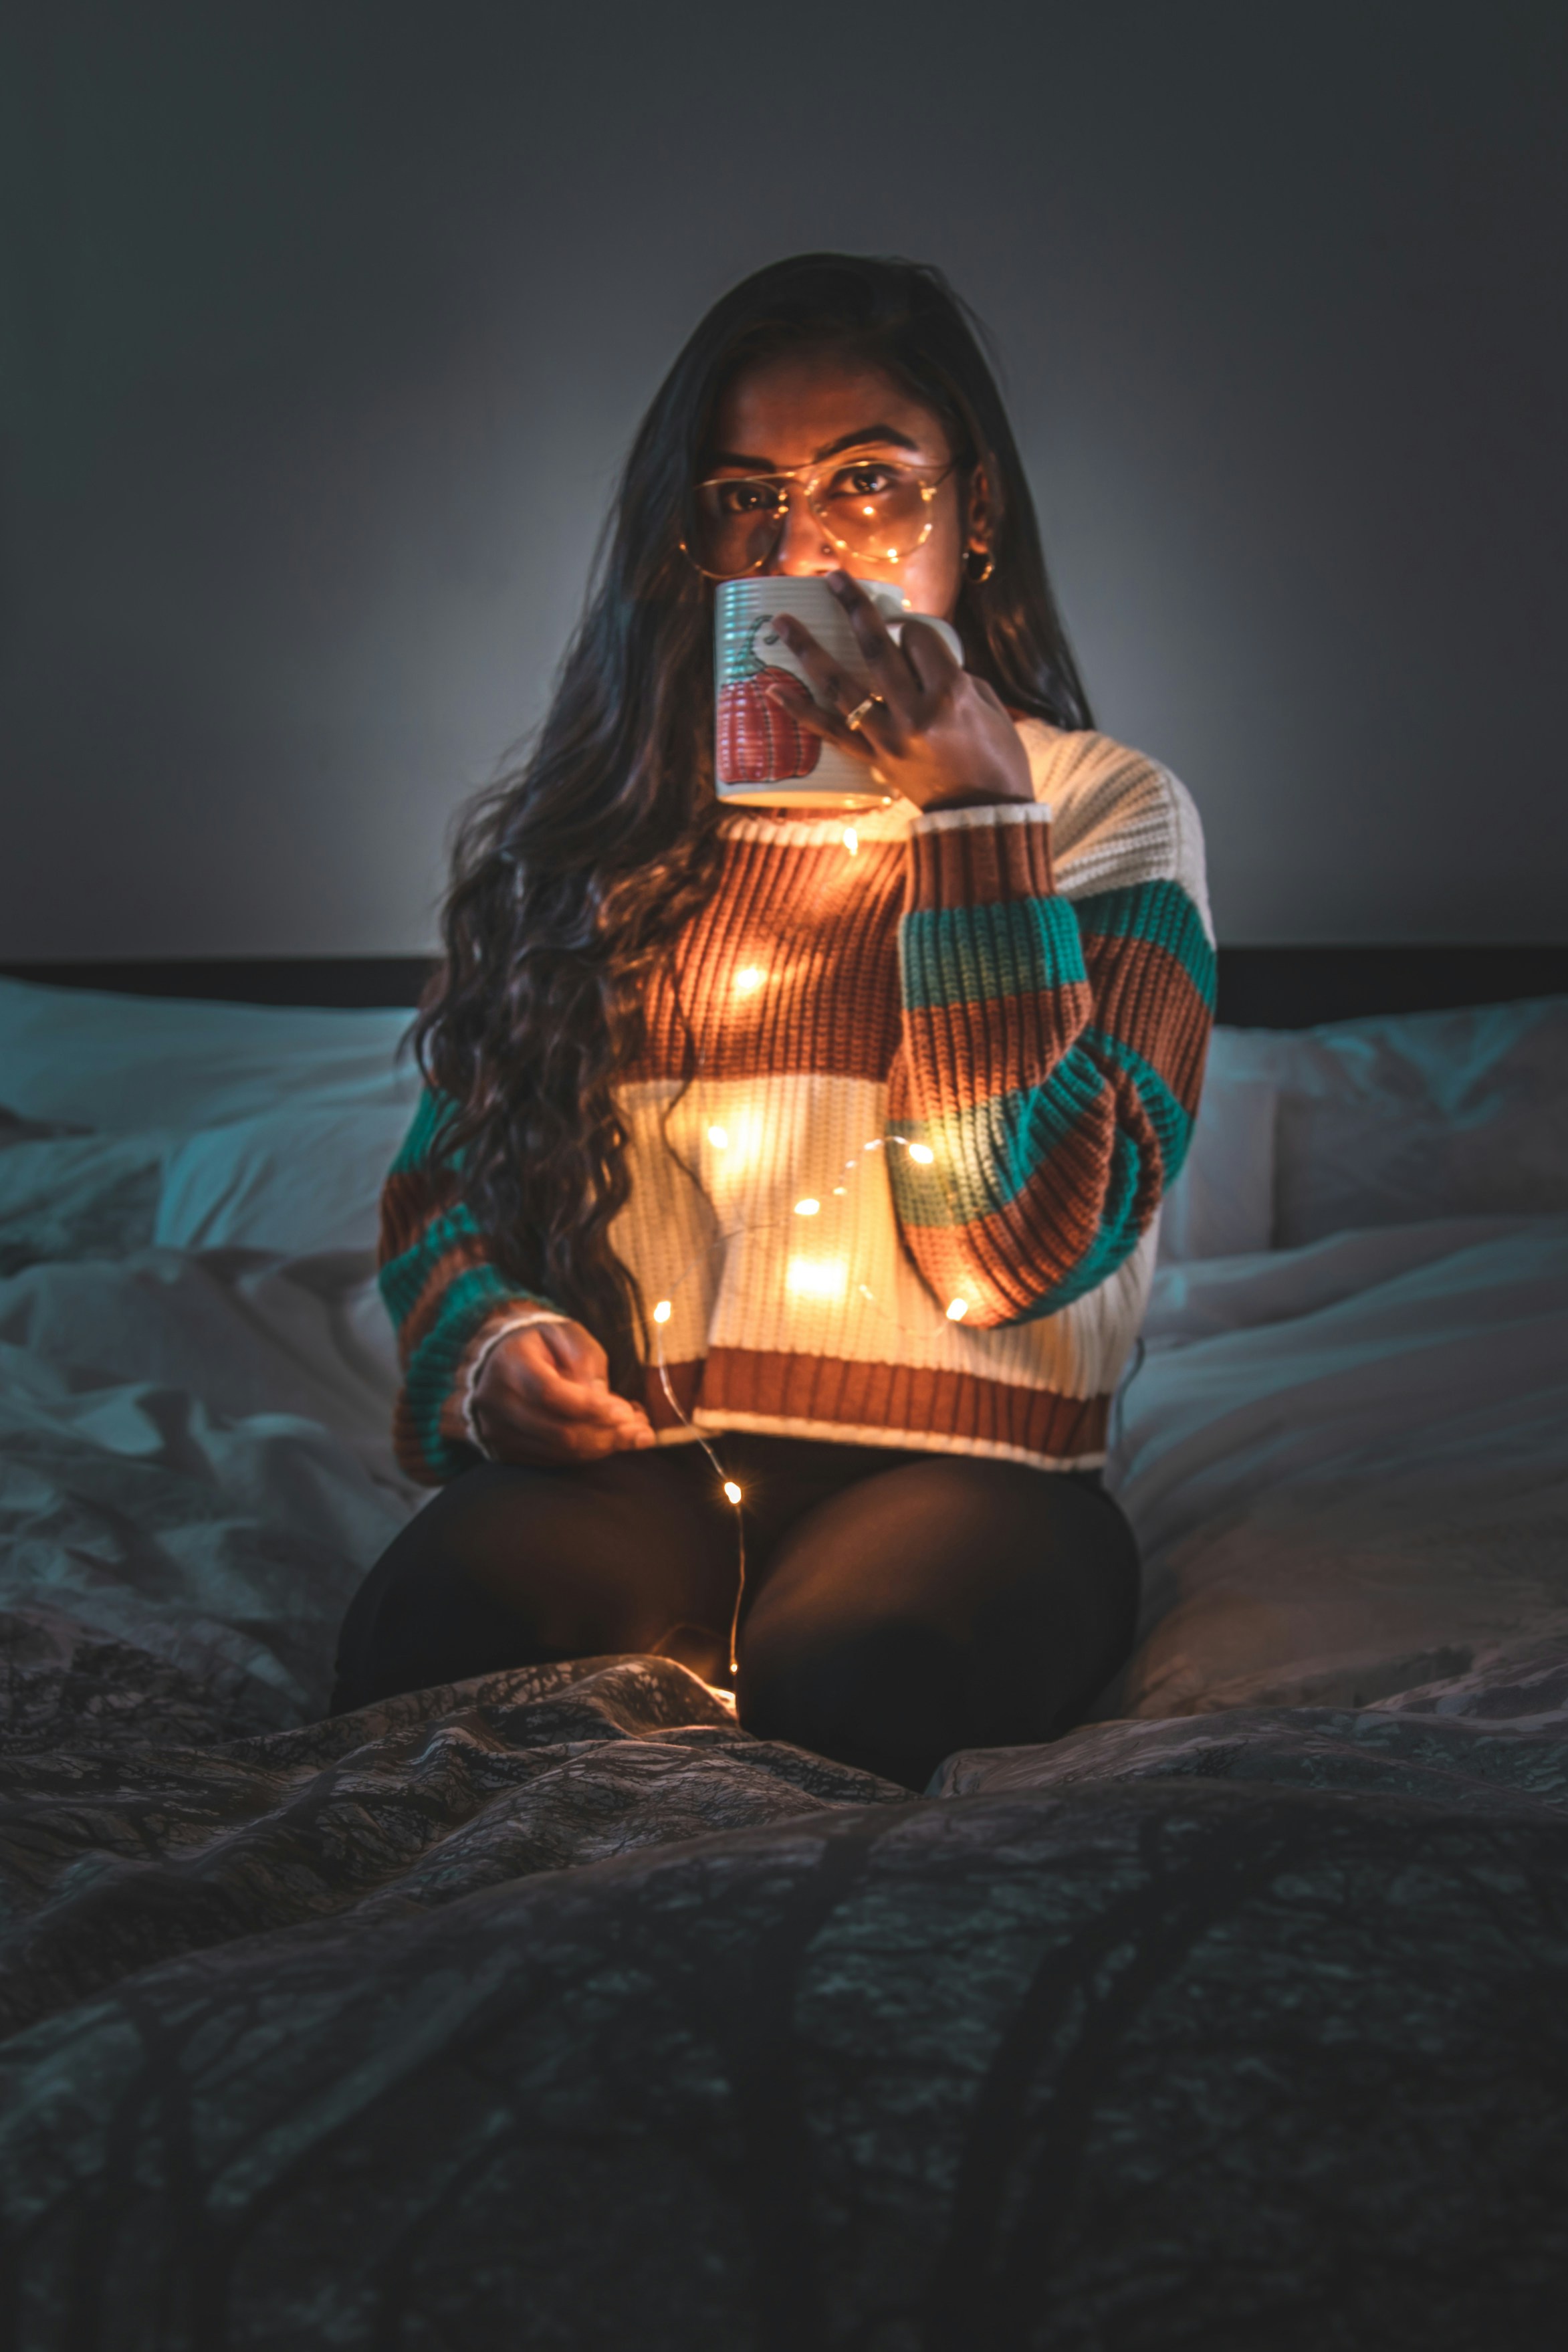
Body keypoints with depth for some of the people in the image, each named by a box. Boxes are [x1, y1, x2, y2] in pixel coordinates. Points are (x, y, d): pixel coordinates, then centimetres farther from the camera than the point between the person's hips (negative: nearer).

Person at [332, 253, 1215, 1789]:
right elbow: (445, 1172, 16)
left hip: (956, 1471, -2)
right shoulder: (596, 827, 14)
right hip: (632, 1456, 2)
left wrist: (974, 822, -13)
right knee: (430, 1622, -31)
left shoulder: (1107, 814, 4)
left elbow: (1027, 1244, -10)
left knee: (842, 1675, -35)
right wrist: (487, 1334, -8)